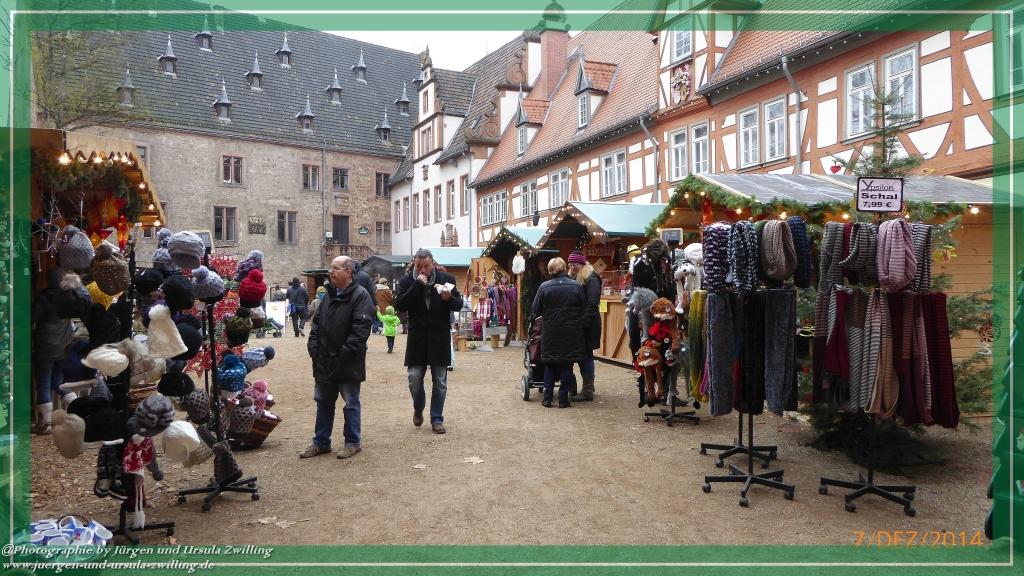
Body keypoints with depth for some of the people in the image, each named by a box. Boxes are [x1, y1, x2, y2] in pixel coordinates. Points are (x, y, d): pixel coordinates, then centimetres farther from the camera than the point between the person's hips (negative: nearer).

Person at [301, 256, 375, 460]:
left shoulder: (360, 295, -13)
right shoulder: (329, 296, 12)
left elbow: (361, 328, -20)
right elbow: (317, 323, 14)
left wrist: (345, 353, -22)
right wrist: (314, 347, 2)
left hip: (348, 364, -7)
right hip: (325, 362, 8)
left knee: (351, 404, 6)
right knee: (323, 402, 16)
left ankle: (353, 443, 20)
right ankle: (320, 442, 29)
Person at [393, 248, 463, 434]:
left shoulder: (446, 279, 0)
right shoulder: (407, 281, 0)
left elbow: (459, 305, 3)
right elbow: (399, 305, -12)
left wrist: (449, 298, -20)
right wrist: (417, 285, -19)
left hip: (440, 337, 0)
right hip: (417, 337, 0)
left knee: (440, 381, 4)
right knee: (414, 378, 1)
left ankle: (437, 419, 17)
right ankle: (418, 408, 30)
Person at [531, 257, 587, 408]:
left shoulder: (544, 287, -8)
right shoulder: (575, 286, -5)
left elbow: (536, 311, -4)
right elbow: (584, 309, 0)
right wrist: (582, 325, 15)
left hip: (550, 333, 0)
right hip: (571, 333, 0)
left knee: (549, 364, 12)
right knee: (567, 364, 9)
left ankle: (547, 398, 12)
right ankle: (563, 398, 10)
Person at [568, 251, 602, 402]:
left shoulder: (591, 279, -10)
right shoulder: (573, 278, 16)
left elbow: (592, 304, -18)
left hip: (587, 324, -8)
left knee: (586, 356, -4)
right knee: (583, 356, 12)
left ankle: (587, 392, 2)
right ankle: (588, 387, 21)